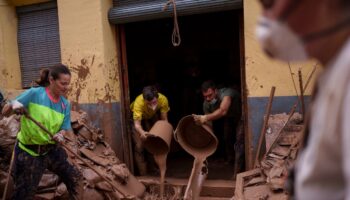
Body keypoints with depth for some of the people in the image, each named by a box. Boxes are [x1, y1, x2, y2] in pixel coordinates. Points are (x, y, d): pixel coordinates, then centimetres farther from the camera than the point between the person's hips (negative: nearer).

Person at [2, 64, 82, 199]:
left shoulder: (65, 104, -2)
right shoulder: (34, 94, -15)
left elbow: (64, 128, 4)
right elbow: (5, 112, -10)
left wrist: (60, 135, -19)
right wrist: (13, 105, -33)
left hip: (51, 150, 4)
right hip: (28, 153, -4)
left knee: (75, 178, 6)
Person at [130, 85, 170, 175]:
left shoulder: (163, 99, -35)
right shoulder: (138, 102, -43)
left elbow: (164, 120, -26)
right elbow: (137, 124, -44)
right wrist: (142, 133, -65)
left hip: (152, 117, 3)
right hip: (137, 116, -3)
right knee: (139, 146, -9)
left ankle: (153, 170, 18)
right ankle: (143, 174, 3)